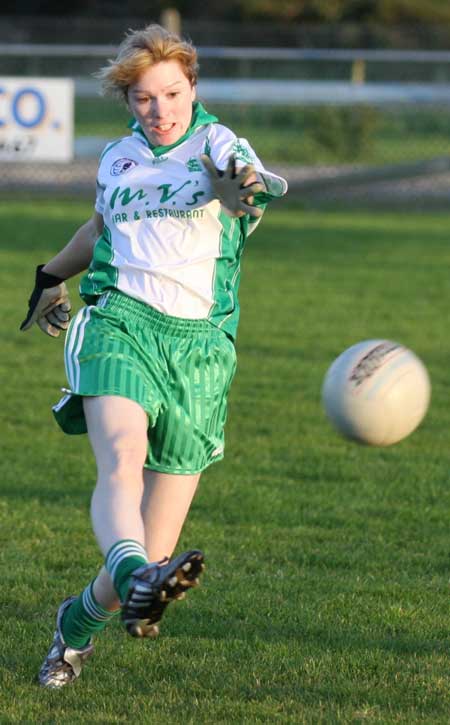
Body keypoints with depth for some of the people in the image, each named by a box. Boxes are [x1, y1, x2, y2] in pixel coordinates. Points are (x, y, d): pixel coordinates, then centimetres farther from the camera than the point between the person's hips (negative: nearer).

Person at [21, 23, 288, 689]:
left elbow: (244, 180, -23)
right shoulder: (118, 158, 17)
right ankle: (137, 578, -59)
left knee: (153, 553, -4)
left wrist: (242, 185, -47)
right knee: (122, 459, -32)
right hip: (118, 322, 2)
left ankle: (80, 623, 25)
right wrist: (54, 275, 54)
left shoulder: (217, 146, 3)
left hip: (198, 344, -2)